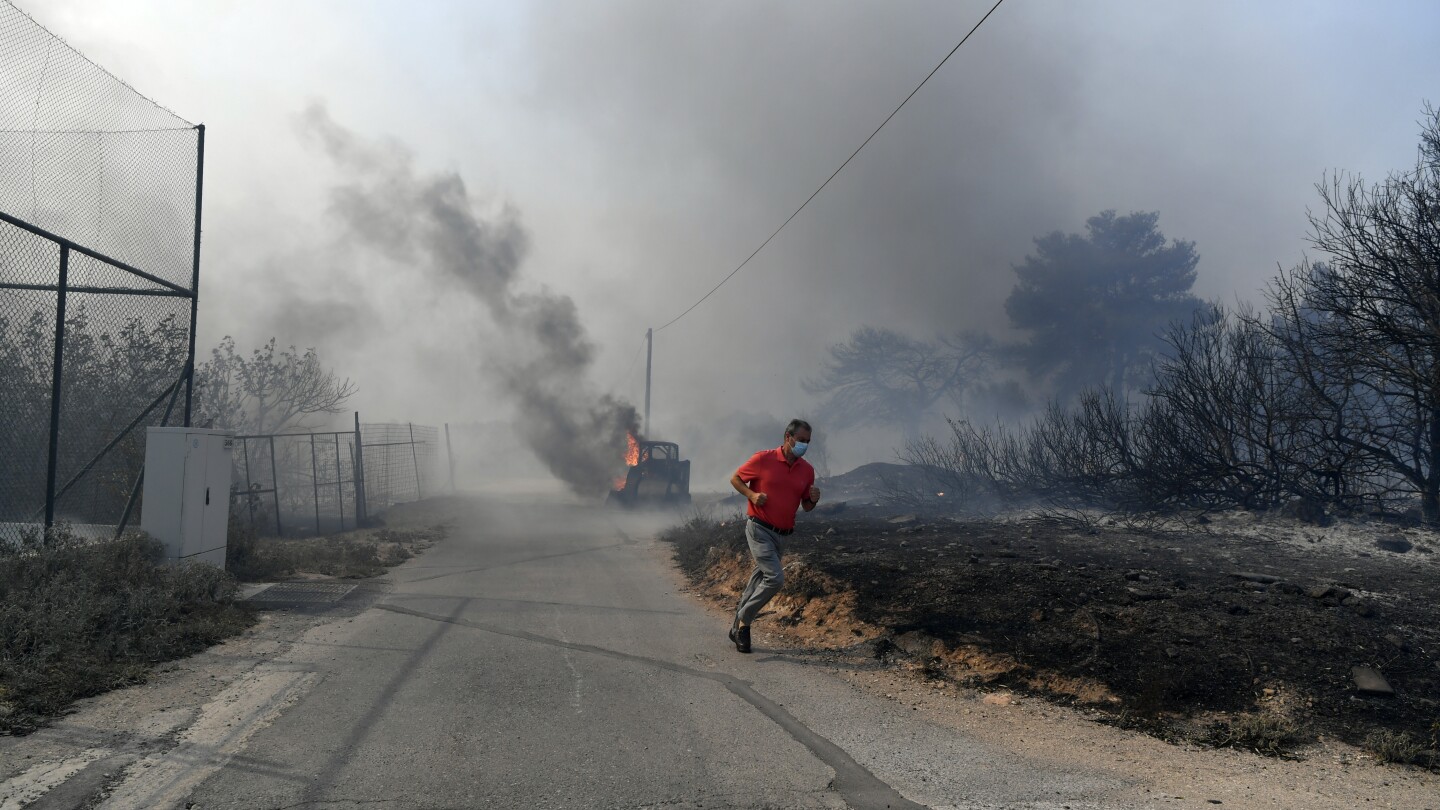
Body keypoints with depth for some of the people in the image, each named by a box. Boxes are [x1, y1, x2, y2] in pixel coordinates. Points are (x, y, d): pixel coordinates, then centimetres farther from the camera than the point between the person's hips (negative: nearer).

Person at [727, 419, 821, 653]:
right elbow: (735, 478, 2)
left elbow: (806, 506, 14)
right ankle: (743, 621, -1)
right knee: (775, 578, -18)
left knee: (760, 578, 13)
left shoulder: (807, 470, 5)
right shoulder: (764, 459, -8)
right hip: (758, 528, -6)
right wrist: (751, 494, -16)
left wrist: (813, 500, -9)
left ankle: (738, 625, 26)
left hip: (782, 534, 6)